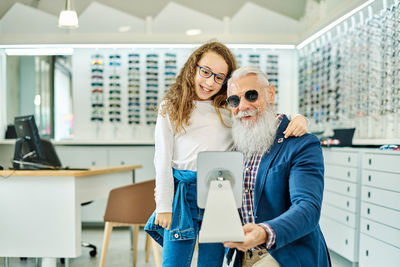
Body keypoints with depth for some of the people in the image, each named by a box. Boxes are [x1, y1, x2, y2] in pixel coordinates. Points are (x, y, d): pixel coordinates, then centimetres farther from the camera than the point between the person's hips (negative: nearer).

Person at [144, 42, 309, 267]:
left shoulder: (232, 110, 4)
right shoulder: (171, 108, 4)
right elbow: (163, 160, 1)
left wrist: (299, 120, -19)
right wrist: (164, 206, -2)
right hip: (182, 193, -1)